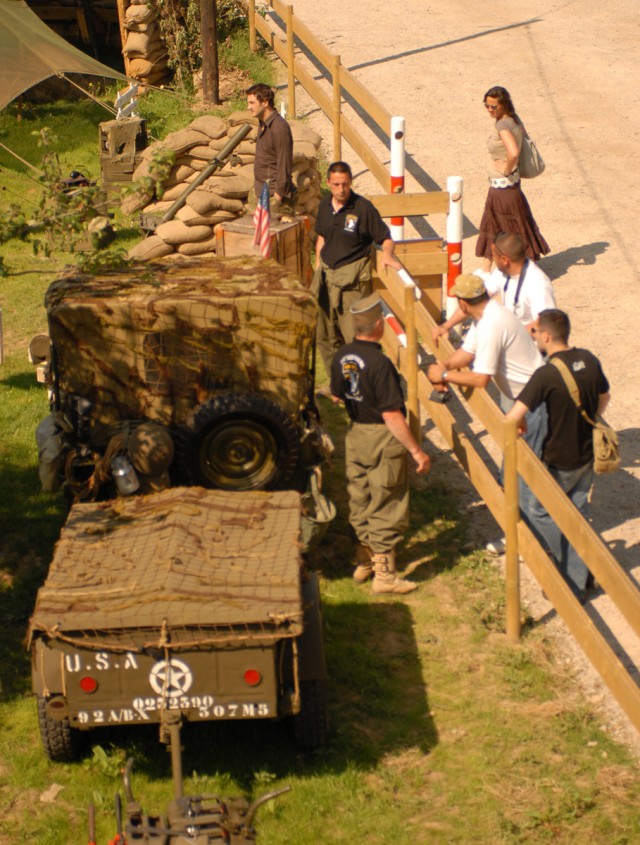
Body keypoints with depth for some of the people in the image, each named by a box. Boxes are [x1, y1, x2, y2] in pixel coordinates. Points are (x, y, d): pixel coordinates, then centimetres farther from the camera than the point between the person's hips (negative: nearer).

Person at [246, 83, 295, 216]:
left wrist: (277, 198, -19)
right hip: (261, 195, 9)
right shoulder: (263, 124, 10)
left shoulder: (279, 129, -20)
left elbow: (284, 168, -20)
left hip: (274, 196, -9)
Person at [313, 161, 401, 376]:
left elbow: (385, 238, -8)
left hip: (352, 278, -6)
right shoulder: (325, 205, 5)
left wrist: (387, 253, -28)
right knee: (324, 335, 15)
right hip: (326, 275, 6)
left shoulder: (363, 207, -13)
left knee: (354, 335, -9)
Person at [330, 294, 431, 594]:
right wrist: (417, 451, -19)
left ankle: (365, 561, 32)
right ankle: (384, 575, 9)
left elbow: (336, 396, 13)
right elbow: (391, 415, -25)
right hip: (382, 439, -7)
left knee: (360, 501, 19)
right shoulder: (379, 363, -25)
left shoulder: (342, 356, -2)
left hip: (355, 434, 7)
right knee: (386, 507, 3)